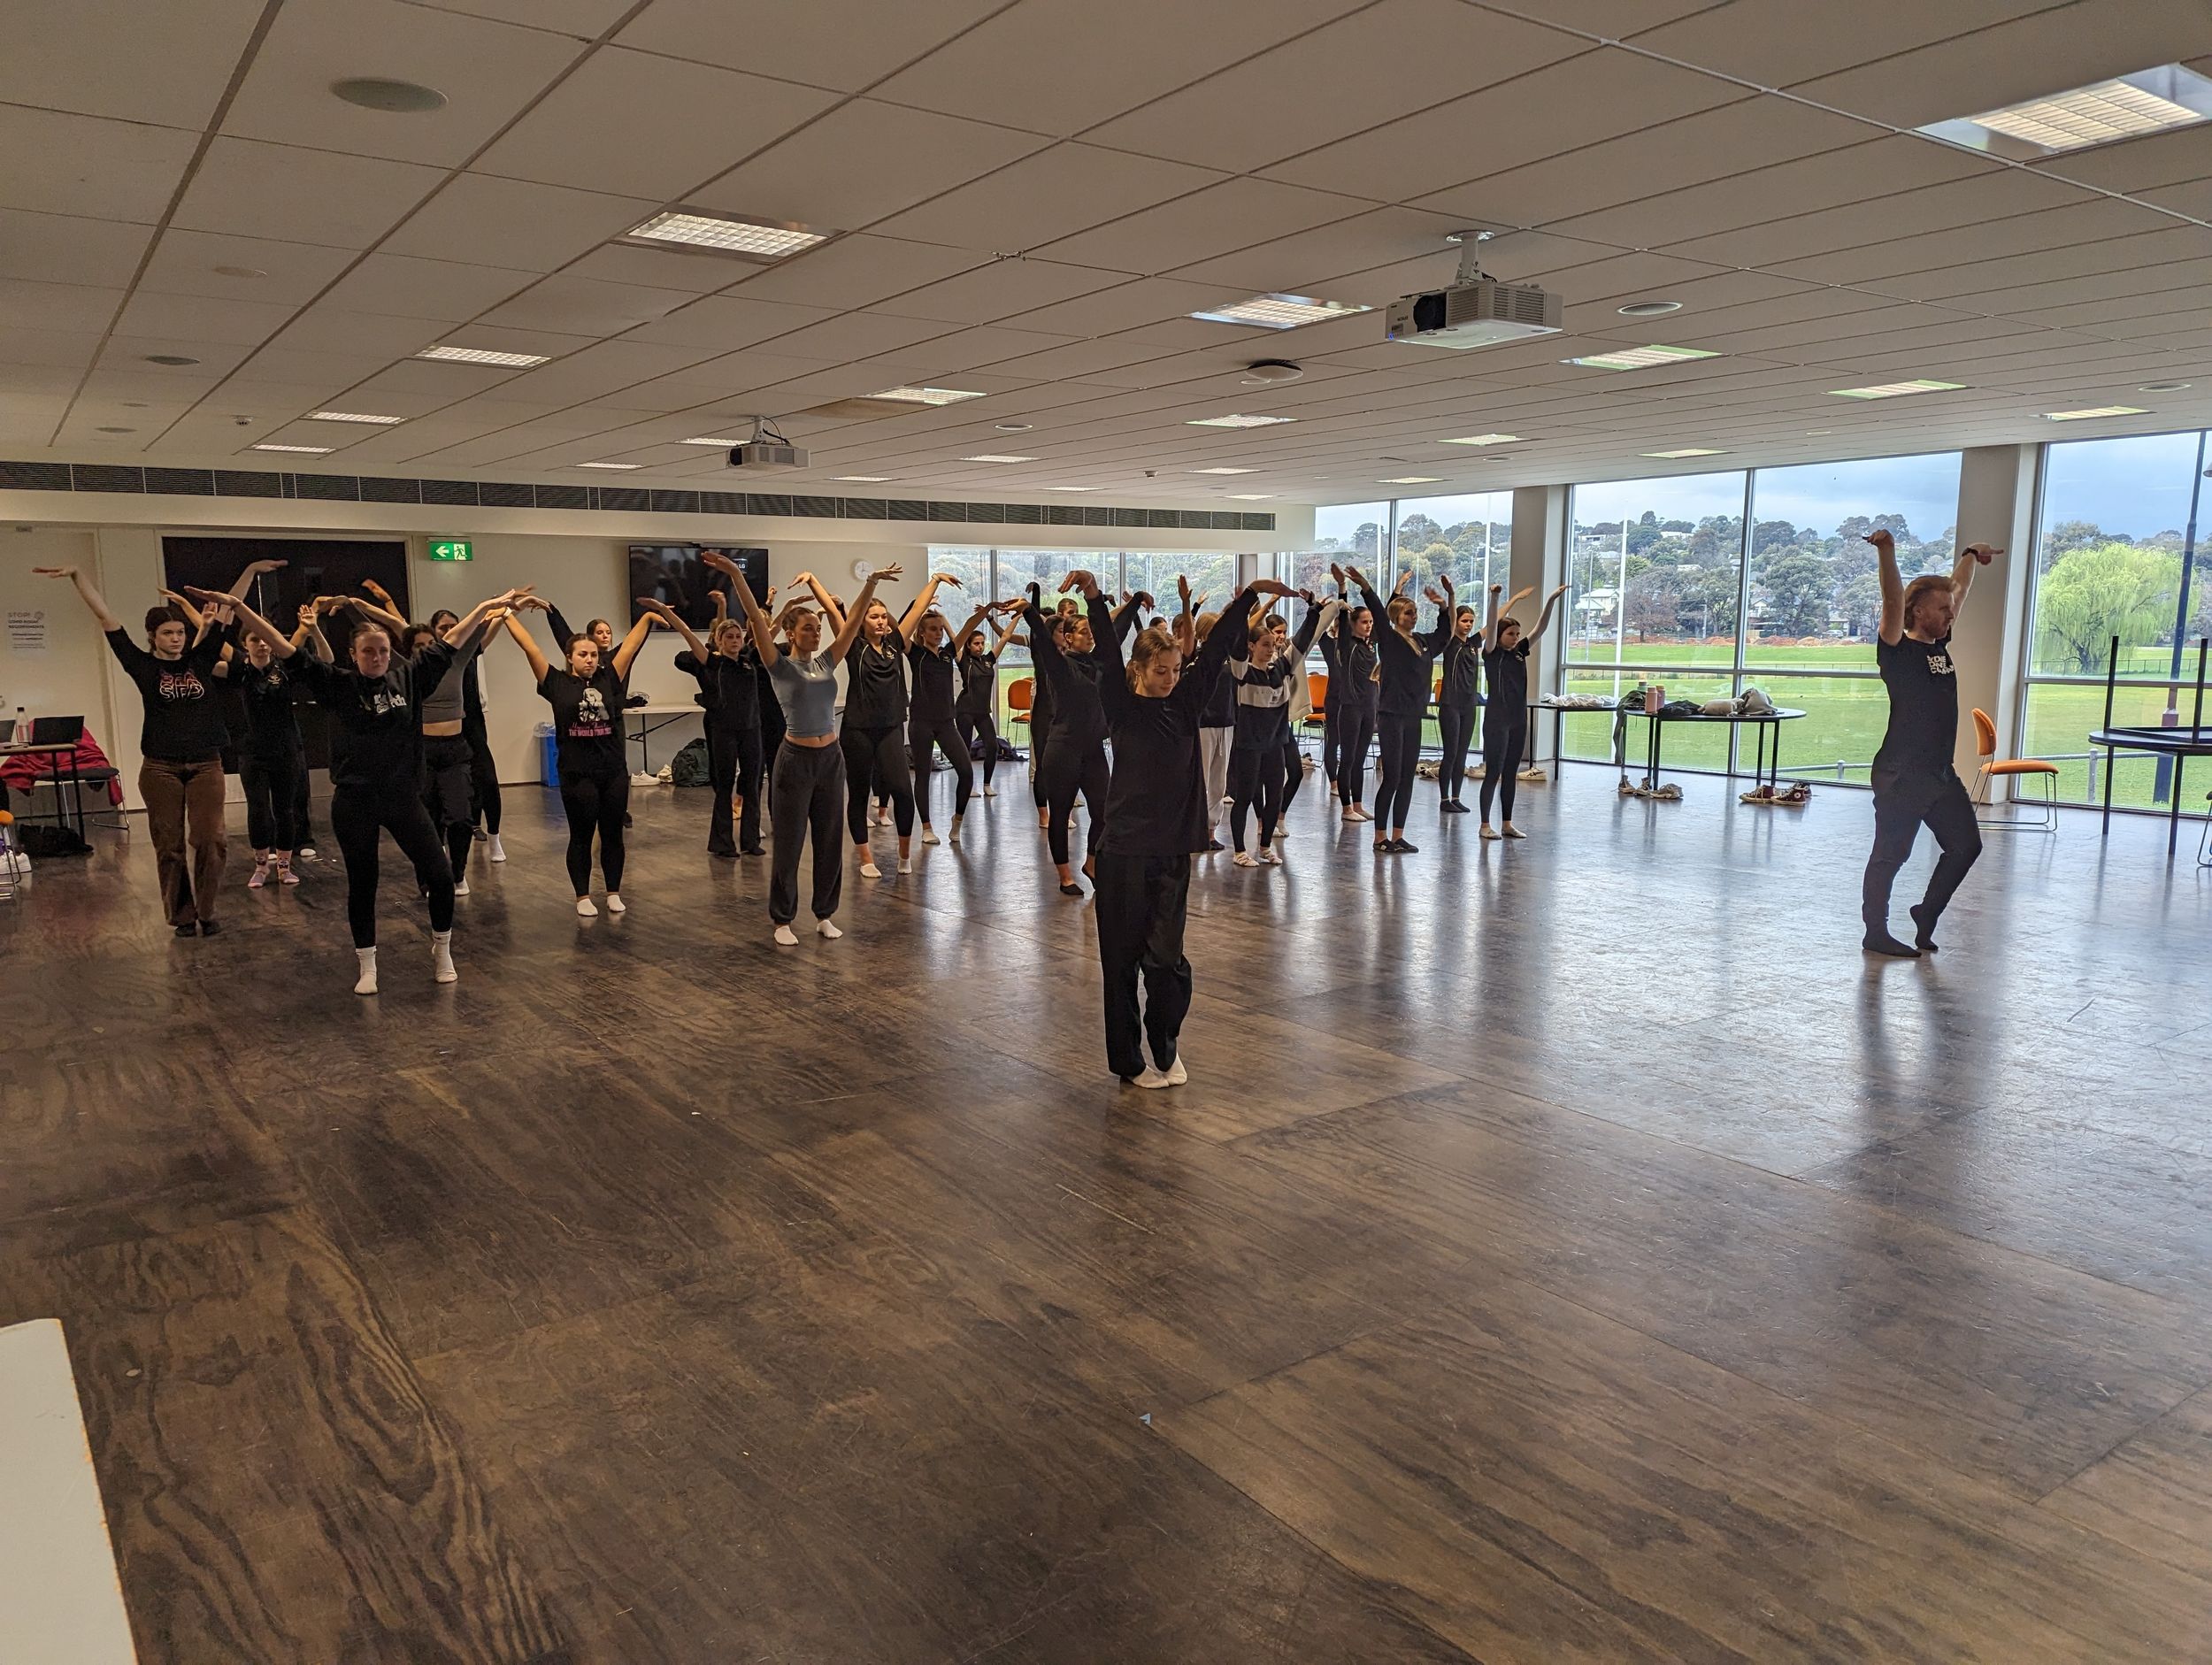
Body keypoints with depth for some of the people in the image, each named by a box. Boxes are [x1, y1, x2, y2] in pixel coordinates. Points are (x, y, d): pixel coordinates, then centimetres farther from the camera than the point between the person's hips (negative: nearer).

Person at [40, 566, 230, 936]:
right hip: (160, 769, -1)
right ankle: (182, 916, 13)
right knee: (170, 845, 4)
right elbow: (105, 617, -2)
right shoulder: (143, 666, 1)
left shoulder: (200, 660, 5)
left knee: (209, 839, -6)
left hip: (206, 766, 1)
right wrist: (76, 575, -5)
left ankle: (206, 912, 8)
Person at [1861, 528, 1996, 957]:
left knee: (1965, 845, 12)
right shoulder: (1898, 651, -10)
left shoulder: (1940, 643, 11)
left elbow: (1959, 591, 25)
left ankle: (1926, 913, 28)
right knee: (1890, 855, 0)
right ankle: (1875, 933, 10)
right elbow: (1893, 602, -26)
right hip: (1901, 776, -8)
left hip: (1941, 774, 9)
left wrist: (1970, 555, 36)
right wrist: (1886, 552, -39)